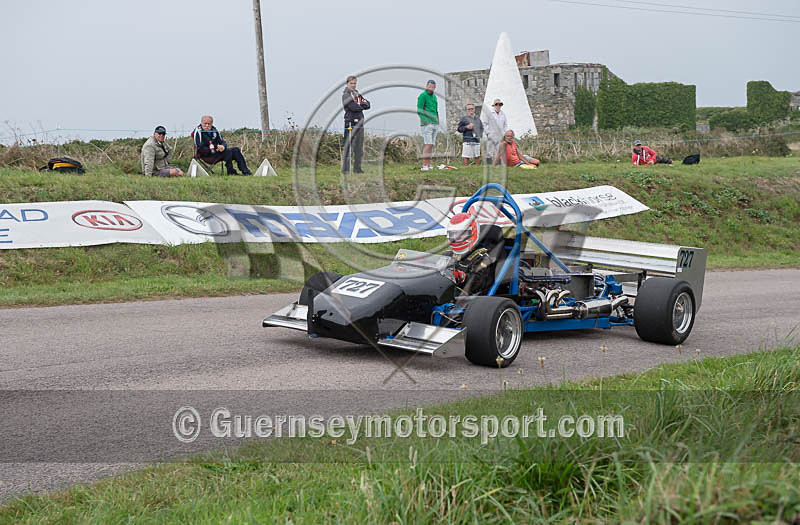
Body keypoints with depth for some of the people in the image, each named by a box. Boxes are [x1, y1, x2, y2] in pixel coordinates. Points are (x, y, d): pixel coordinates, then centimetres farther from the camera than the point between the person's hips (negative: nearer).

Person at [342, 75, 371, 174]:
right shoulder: (345, 95, -3)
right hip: (350, 123, -7)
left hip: (359, 123, 7)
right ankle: (345, 169, -5)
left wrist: (363, 103, -9)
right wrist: (362, 105, 0)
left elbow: (368, 104, 11)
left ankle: (357, 168, 15)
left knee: (359, 148, 8)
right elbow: (354, 107, -16)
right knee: (348, 147, -7)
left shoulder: (357, 94, 19)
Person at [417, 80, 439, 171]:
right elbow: (419, 111, -12)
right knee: (428, 144, -15)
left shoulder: (434, 96, 18)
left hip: (434, 124, 8)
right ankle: (424, 165, -16)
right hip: (427, 124, -8)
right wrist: (426, 122, -18)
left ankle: (428, 164, 6)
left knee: (431, 144, 5)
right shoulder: (422, 95, -6)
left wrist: (437, 121, 14)